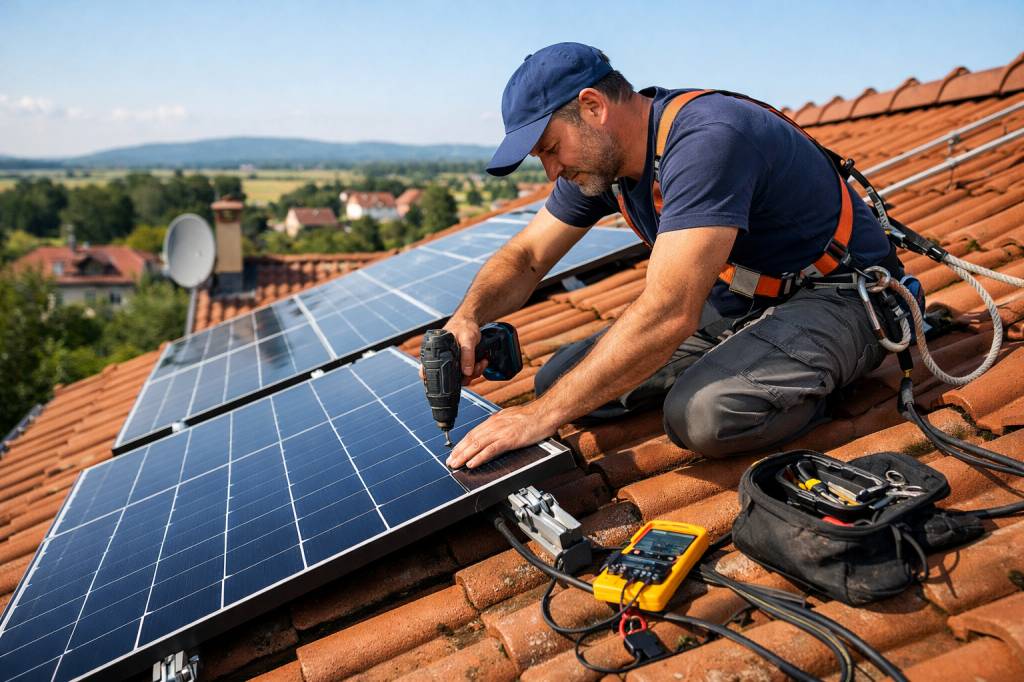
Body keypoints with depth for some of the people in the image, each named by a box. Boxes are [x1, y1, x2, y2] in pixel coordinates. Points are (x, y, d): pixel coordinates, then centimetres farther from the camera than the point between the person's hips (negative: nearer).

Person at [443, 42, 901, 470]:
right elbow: (524, 257, 4)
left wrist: (541, 416, -34)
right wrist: (468, 317, -18)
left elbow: (668, 314, -38)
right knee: (559, 381, -4)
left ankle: (815, 382, -5)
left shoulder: (707, 139, -30)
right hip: (739, 297, 8)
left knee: (703, 414, -36)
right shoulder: (601, 158, -2)